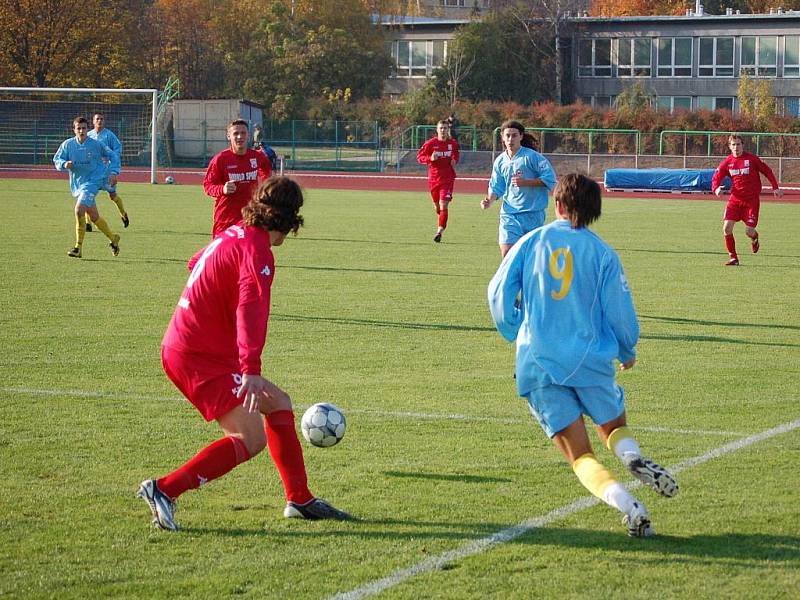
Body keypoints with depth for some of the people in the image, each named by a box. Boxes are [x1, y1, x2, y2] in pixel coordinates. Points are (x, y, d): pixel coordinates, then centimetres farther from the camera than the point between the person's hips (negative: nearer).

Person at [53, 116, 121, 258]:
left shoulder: (96, 144, -7)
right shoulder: (67, 144, -1)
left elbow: (112, 156, 6)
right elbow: (56, 160, 4)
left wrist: (113, 172, -5)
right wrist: (65, 164, -18)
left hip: (93, 181, -5)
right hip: (77, 185, 5)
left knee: (79, 210, -22)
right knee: (94, 216, 12)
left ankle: (78, 248, -14)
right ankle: (113, 238, 35)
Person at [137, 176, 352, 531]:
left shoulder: (233, 235, 13)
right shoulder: (257, 250, -16)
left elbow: (197, 263, 36)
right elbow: (251, 309, -31)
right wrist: (251, 369, -43)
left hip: (182, 347, 10)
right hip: (200, 357, -10)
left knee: (277, 403, 16)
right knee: (251, 439, -14)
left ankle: (299, 500, 18)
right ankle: (164, 491, -17)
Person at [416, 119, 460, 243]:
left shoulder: (453, 143, 1)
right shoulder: (431, 143, -4)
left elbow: (457, 153, 22)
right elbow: (419, 157, -1)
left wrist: (455, 160, 0)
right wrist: (430, 158, -20)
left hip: (447, 178, -1)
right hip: (433, 178, 1)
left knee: (444, 205, -15)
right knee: (437, 204, 14)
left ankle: (440, 231, -19)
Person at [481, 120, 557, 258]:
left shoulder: (532, 157, -7)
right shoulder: (500, 161, 10)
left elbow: (549, 178, -11)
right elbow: (496, 187, 16)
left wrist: (525, 182, -19)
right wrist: (489, 200, -4)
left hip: (533, 214, -3)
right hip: (509, 213, 4)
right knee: (506, 253, -9)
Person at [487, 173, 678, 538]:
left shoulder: (530, 242, 4)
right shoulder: (602, 252, 0)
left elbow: (499, 294, 4)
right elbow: (619, 309, 0)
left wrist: (515, 334, 23)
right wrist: (627, 352, 19)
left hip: (537, 362, 0)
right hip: (591, 358, 0)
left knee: (579, 455, 3)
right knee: (615, 428, 21)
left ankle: (625, 504, -23)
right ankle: (632, 457, -16)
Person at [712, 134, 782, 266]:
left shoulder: (751, 159, -6)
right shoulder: (727, 162, 1)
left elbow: (767, 171, 4)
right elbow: (716, 177, 6)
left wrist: (775, 188, 2)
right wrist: (716, 188, -16)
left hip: (752, 200, -2)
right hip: (735, 199, 2)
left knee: (749, 232, -7)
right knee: (727, 228, -12)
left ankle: (754, 238, 34)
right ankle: (733, 257, 3)